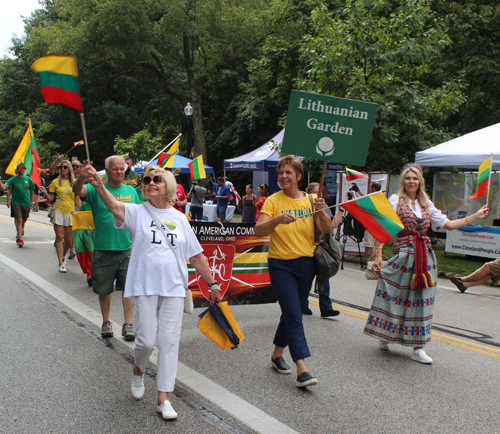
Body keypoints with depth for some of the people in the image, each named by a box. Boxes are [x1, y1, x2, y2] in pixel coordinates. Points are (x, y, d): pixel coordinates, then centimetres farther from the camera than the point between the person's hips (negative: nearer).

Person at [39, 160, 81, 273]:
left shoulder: (74, 183, 8)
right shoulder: (55, 182, 5)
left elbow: (77, 200, 10)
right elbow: (51, 199, 5)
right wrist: (45, 193, -14)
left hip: (71, 213, 1)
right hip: (58, 212, -1)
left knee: (69, 239, 3)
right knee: (59, 238, -3)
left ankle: (63, 256, 31)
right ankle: (61, 263, 2)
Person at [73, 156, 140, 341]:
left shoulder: (131, 191, 9)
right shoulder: (97, 189, 0)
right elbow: (77, 191, -20)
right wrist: (81, 178, -42)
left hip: (127, 249, 1)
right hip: (103, 249, -1)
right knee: (104, 289, 11)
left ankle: (128, 324, 8)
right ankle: (106, 322, 28)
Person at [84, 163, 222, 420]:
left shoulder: (179, 218, 9)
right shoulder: (137, 212, 1)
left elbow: (197, 256, 13)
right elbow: (115, 207, -23)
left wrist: (212, 285, 13)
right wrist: (98, 185, -41)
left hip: (173, 288, 2)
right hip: (144, 286, -2)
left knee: (169, 341, 2)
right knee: (147, 339, -2)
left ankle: (163, 398, 12)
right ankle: (138, 370, 34)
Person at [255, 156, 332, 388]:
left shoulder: (310, 201, 6)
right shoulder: (273, 201, -3)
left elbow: (327, 230, -3)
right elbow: (259, 231, -14)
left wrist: (321, 212, -21)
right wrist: (277, 219, -31)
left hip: (306, 263, 4)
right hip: (281, 264, -4)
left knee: (292, 313, 15)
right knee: (294, 314, -11)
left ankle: (277, 354, 33)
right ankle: (302, 369, -12)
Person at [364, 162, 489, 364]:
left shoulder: (426, 204, 14)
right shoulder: (396, 200, 0)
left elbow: (448, 224, 16)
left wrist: (476, 216, 12)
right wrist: (378, 254, -14)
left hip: (425, 256, 5)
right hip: (403, 254, -4)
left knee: (421, 300, 4)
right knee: (395, 297, -2)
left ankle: (418, 348, 9)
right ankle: (384, 337, 18)